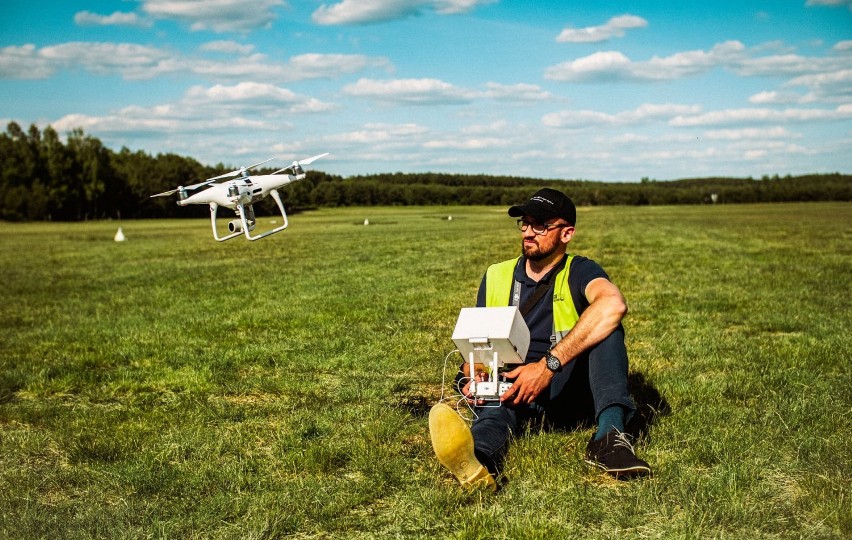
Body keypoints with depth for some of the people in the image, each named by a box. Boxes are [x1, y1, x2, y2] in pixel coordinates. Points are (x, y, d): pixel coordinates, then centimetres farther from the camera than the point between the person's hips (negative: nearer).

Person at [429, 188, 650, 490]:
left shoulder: (579, 272, -2)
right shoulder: (496, 276, 11)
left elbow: (614, 305, -27)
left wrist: (548, 365, -34)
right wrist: (470, 378, -15)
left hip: (570, 394, -1)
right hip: (514, 392, 1)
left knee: (604, 326, -24)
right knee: (495, 405, -34)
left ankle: (609, 436, -41)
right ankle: (476, 461, -69)